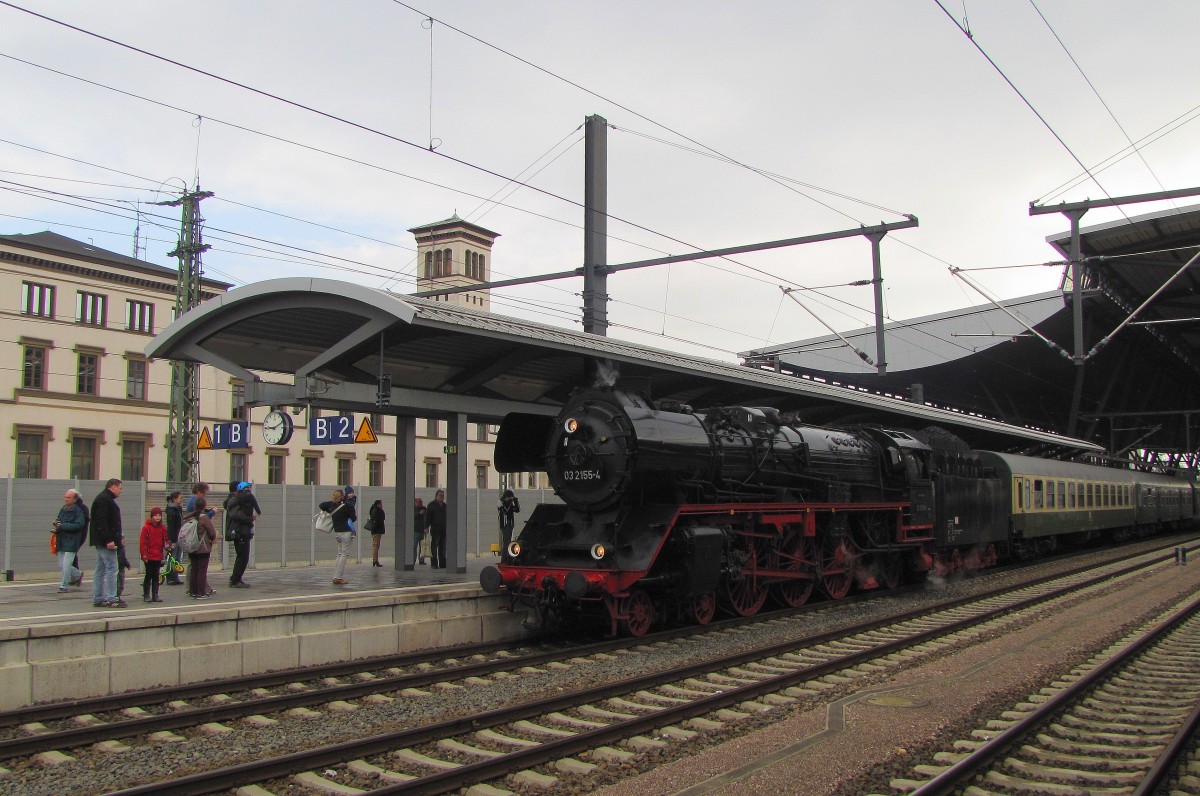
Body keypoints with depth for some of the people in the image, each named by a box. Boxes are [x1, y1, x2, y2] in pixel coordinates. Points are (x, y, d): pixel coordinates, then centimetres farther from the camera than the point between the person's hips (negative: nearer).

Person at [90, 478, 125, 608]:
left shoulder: (104, 499, 21)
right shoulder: (104, 500, -13)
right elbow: (101, 522, -22)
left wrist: (118, 538, 22)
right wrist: (108, 540, -25)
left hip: (101, 542, 11)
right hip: (106, 542, -11)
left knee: (101, 570, 12)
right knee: (111, 568, -9)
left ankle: (98, 599, 16)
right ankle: (111, 599, -9)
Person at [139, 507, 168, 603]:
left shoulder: (163, 528, 8)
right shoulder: (146, 527, -7)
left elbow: (165, 539, 17)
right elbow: (142, 542, -8)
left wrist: (167, 545, -6)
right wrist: (144, 555, -12)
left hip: (158, 557, 5)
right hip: (149, 557, -5)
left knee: (156, 576, 9)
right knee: (148, 576, 1)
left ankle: (155, 595, 13)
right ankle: (146, 595, 9)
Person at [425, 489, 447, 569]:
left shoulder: (445, 506, 19)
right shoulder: (431, 505, 2)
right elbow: (427, 517, -5)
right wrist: (426, 527, -14)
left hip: (444, 530, 6)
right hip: (435, 529, -6)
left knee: (443, 547, 7)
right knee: (434, 547, -6)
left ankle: (442, 564, 11)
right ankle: (434, 564, -4)